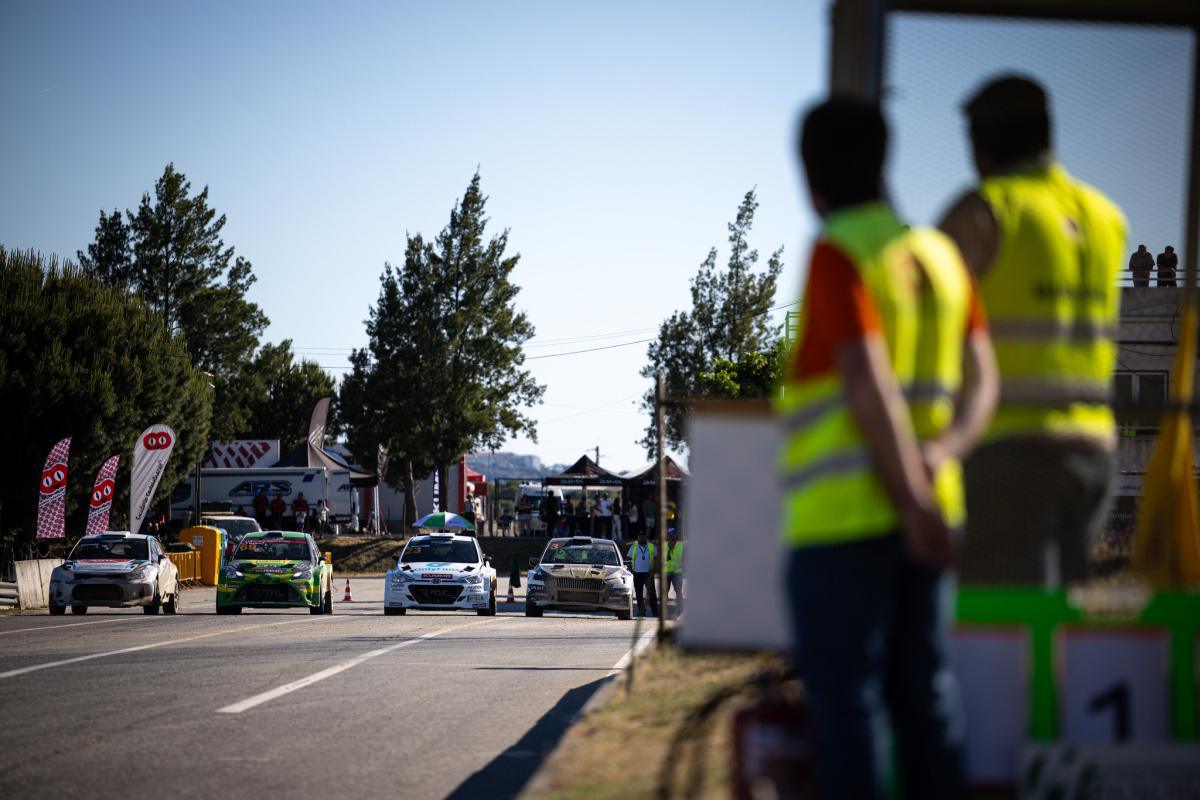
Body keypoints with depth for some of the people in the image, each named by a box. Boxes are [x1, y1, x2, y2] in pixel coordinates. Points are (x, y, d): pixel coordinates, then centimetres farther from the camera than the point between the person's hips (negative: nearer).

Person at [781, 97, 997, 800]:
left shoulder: (838, 254, -11)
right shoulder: (940, 255, 13)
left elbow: (868, 381, -20)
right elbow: (980, 385, 6)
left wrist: (913, 503, -19)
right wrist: (938, 457, -10)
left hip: (845, 516, -7)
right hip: (924, 511, 7)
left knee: (844, 693, -2)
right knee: (923, 687, 11)